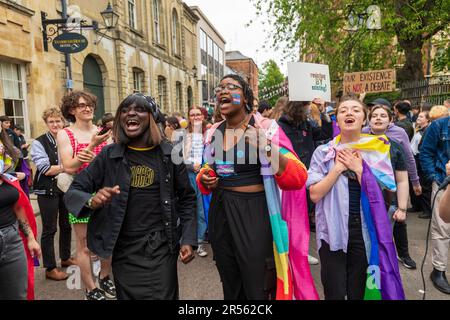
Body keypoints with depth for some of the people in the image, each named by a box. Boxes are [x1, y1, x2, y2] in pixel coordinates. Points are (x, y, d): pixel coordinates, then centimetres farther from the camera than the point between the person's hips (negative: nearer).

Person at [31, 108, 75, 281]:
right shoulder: (39, 143, -8)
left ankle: (65, 258, 35)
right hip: (48, 191, -5)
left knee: (66, 225, 16)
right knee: (49, 229, 4)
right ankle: (50, 269, 15)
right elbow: (45, 169, -16)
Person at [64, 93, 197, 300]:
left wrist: (188, 239, -2)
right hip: (125, 251, 1)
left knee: (164, 296, 6)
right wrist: (92, 201, -24)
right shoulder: (109, 155, -3)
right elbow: (73, 192, -2)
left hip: (162, 248, 0)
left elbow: (187, 199, 5)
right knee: (128, 296, 15)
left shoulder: (169, 154, -3)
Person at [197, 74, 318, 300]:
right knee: (230, 289, 20)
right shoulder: (214, 132, 6)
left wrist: (270, 150, -30)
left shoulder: (266, 128, -10)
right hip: (220, 213, 5)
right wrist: (204, 179, -2)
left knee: (257, 289, 6)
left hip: (254, 213, -5)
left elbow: (298, 178, -16)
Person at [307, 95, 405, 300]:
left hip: (365, 232, 2)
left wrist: (359, 168, -13)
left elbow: (381, 196, -7)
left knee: (358, 293, 17)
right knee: (334, 293, 7)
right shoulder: (324, 152, -2)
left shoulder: (376, 152, 1)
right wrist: (338, 168, -14)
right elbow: (315, 195, -10)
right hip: (332, 232, -1)